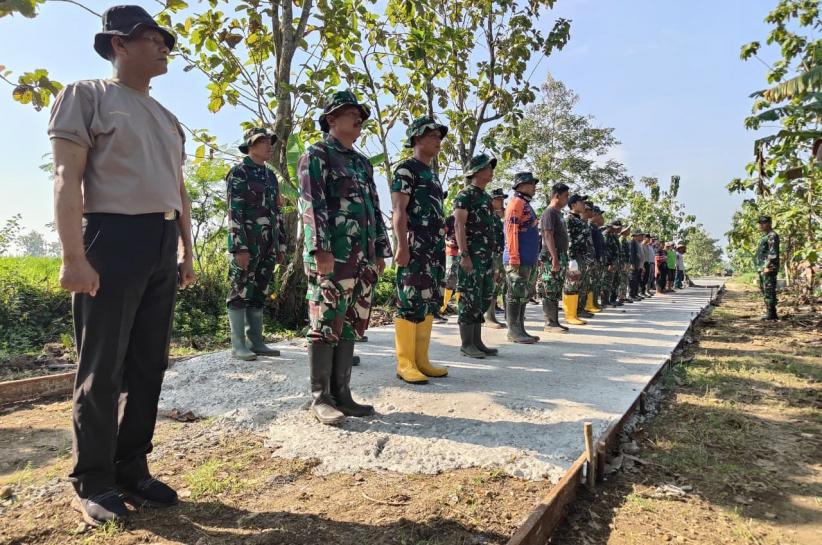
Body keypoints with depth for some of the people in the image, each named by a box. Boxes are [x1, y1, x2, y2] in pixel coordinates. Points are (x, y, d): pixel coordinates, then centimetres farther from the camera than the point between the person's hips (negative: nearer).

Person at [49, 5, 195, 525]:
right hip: (114, 238, -7)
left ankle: (132, 470, 21)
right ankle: (93, 483, 14)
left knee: (149, 365, 9)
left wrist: (187, 252, 16)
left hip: (162, 245, 7)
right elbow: (67, 177, -9)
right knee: (102, 370, -1)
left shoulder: (167, 118, 21)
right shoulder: (86, 95, 0)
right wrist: (74, 257, -18)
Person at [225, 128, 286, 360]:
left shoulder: (271, 175, 18)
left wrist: (281, 245, 14)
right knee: (241, 292, -3)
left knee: (259, 293, 9)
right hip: (247, 243, -7)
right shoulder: (238, 172, -3)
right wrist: (239, 247, -18)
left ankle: (257, 341, 14)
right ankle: (238, 345, 2)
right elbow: (234, 212, -11)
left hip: (268, 245, 7)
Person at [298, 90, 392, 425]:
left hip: (363, 259, 8)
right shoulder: (316, 155, 2)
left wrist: (380, 251, 15)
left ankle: (341, 394, 16)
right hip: (332, 257, -7)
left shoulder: (362, 163, 24)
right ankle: (320, 398, 4)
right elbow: (312, 205, -10)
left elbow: (374, 209, 22)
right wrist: (321, 248, -20)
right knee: (325, 325, -4)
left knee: (350, 327, 8)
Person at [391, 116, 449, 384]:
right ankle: (405, 364, -1)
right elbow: (398, 211, -13)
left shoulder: (433, 174, 22)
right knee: (411, 302, -8)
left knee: (430, 303, 9)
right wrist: (402, 246, -21)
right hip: (414, 247, -9)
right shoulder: (406, 169, -4)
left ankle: (421, 360, 15)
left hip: (435, 248, 9)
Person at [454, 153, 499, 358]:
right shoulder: (465, 195, -7)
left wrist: (491, 255, 19)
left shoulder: (486, 197, 19)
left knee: (483, 299, 10)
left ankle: (477, 341, 18)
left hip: (486, 256, 9)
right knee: (470, 299, -6)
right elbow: (459, 226, -14)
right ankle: (466, 344, 2)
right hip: (472, 256, -9)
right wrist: (464, 255, -21)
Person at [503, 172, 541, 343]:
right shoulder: (516, 202, -9)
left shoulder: (526, 205, 21)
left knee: (524, 295, 12)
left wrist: (534, 257, 22)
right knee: (516, 295, -5)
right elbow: (511, 231, -18)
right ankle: (513, 331, 0)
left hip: (529, 260, 10)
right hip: (519, 260, -10)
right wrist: (514, 257, -23)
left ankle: (520, 330, 18)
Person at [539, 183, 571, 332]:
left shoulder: (558, 213, 19)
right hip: (552, 258, -10)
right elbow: (548, 236, -18)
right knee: (550, 292, -6)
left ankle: (554, 322, 16)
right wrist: (555, 259, -24)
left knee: (556, 292, 11)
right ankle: (550, 323, -2)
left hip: (560, 257, 10)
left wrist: (563, 259, 20)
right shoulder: (549, 212, -11)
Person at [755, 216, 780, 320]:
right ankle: (769, 313, 19)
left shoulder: (772, 235, -9)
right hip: (762, 269, 11)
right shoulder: (765, 236, 22)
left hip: (768, 269, -11)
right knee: (764, 291, 13)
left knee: (769, 291, -10)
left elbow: (773, 253, -18)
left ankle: (771, 314, -8)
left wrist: (768, 266, -22)